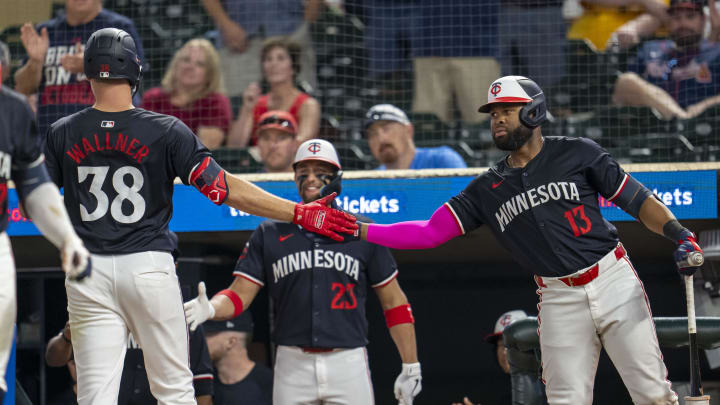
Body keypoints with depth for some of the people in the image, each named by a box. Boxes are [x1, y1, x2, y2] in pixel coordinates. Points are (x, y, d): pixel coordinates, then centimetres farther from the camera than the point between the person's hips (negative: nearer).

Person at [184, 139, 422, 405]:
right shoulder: (269, 235, 10)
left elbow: (394, 302, 10)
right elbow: (239, 296, 5)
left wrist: (411, 368, 6)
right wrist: (209, 309, -19)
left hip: (348, 363, -1)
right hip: (293, 366, 1)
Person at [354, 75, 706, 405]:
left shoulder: (578, 154, 2)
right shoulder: (488, 189, 11)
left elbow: (637, 200, 4)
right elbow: (429, 232, 7)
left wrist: (680, 235, -12)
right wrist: (359, 230, -2)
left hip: (614, 283, -3)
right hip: (560, 302, 3)